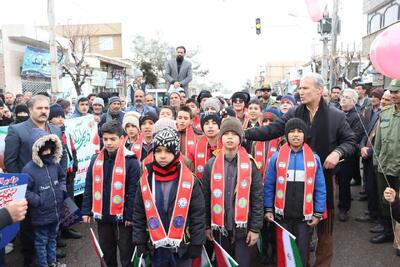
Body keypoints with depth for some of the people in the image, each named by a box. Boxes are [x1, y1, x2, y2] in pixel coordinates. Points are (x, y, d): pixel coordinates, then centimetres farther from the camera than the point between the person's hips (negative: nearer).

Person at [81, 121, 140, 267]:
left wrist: (130, 215, -14)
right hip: (102, 215, 5)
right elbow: (89, 188, 7)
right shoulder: (96, 160, 2)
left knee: (126, 252, 10)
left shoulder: (130, 161, -14)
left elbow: (133, 191, -13)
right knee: (106, 250, 21)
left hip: (122, 216, -5)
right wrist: (86, 211, 3)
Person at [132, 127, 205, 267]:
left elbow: (198, 214, -5)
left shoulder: (190, 180, -9)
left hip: (182, 247, -2)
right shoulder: (146, 180, -1)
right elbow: (138, 214, 5)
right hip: (156, 247, 2)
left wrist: (196, 244, -6)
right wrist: (140, 242, 4)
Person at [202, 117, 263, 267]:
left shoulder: (250, 164, -4)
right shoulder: (211, 165, 1)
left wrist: (255, 228, -7)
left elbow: (257, 199, -4)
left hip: (243, 228, -2)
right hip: (219, 228, 2)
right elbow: (206, 197, 3)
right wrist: (207, 225, 2)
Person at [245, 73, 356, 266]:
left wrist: (338, 152, -18)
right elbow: (270, 130, -7)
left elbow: (350, 141, 2)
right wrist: (245, 133, -19)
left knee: (324, 227, 12)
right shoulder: (293, 114, 1)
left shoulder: (336, 116, -3)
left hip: (324, 176, -1)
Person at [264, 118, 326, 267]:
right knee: (283, 250, 15)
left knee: (302, 251, 14)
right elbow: (269, 185, 0)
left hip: (305, 215, 0)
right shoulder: (276, 157, -5)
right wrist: (268, 209, -2)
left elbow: (320, 188, 0)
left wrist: (318, 213, -1)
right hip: (282, 215, 0)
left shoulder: (314, 158, -4)